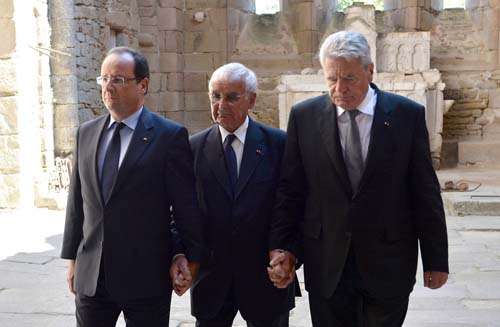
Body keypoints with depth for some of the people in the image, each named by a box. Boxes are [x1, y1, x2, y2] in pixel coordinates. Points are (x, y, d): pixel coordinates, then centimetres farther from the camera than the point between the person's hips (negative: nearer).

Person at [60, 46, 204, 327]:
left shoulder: (170, 135, -8)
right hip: (90, 275, 4)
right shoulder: (86, 133, 7)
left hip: (146, 276, -4)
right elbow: (77, 201, 11)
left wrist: (192, 259, -3)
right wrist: (72, 258, 12)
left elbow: (187, 205, -6)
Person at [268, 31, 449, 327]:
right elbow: (290, 189, 2)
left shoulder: (408, 114, -4)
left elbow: (425, 191, -1)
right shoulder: (304, 116, -1)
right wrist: (282, 247, -3)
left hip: (389, 261, 0)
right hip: (326, 264, 1)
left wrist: (436, 259, 1)